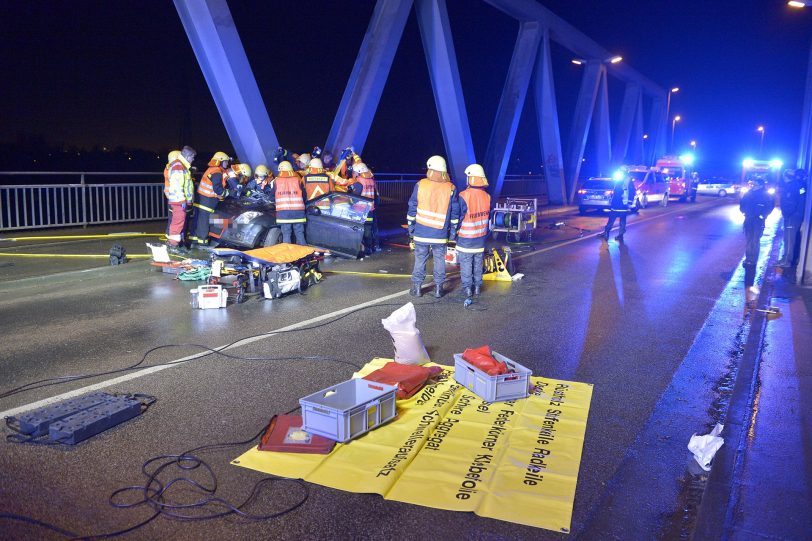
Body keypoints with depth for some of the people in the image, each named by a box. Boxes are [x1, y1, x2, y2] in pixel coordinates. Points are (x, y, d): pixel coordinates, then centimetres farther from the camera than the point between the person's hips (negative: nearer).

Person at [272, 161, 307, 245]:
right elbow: (304, 195, 9)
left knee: (286, 234, 3)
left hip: (283, 212, 0)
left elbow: (273, 196, 13)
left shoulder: (276, 181, 5)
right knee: (300, 233, 5)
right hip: (298, 212, 0)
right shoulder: (298, 180, 5)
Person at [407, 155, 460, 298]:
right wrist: (453, 230, 9)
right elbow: (455, 212, 0)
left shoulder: (420, 185, -6)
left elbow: (412, 208, -1)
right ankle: (438, 288, 15)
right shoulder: (450, 188, -5)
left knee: (420, 259, 9)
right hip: (440, 233, 0)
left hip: (421, 232, 0)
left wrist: (411, 225, 9)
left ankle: (417, 287, 15)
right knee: (439, 259, 10)